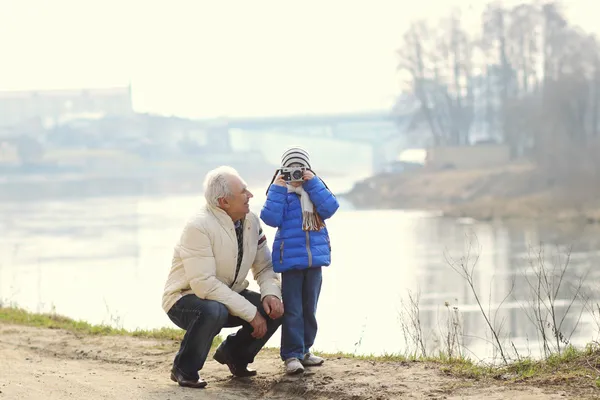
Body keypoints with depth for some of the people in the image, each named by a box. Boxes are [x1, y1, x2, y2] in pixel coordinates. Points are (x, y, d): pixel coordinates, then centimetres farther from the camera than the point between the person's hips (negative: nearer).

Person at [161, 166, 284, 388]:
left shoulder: (250, 221, -4)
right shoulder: (199, 227, -27)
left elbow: (265, 266, 4)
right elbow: (204, 285, -32)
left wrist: (271, 294, -19)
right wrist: (250, 312, -31)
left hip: (228, 295, 7)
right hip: (187, 299, -7)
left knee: (276, 308, -10)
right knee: (214, 310, -39)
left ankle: (233, 353, 16)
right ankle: (184, 370, -13)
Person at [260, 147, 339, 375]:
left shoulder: (316, 190, 11)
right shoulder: (281, 192, -1)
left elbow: (329, 209, -7)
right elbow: (271, 218, -14)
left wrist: (312, 184, -10)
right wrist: (278, 190, -16)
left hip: (315, 257, 5)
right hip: (290, 259, -5)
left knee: (309, 308, 13)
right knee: (292, 310, -6)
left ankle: (304, 350, 25)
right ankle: (291, 355, -4)